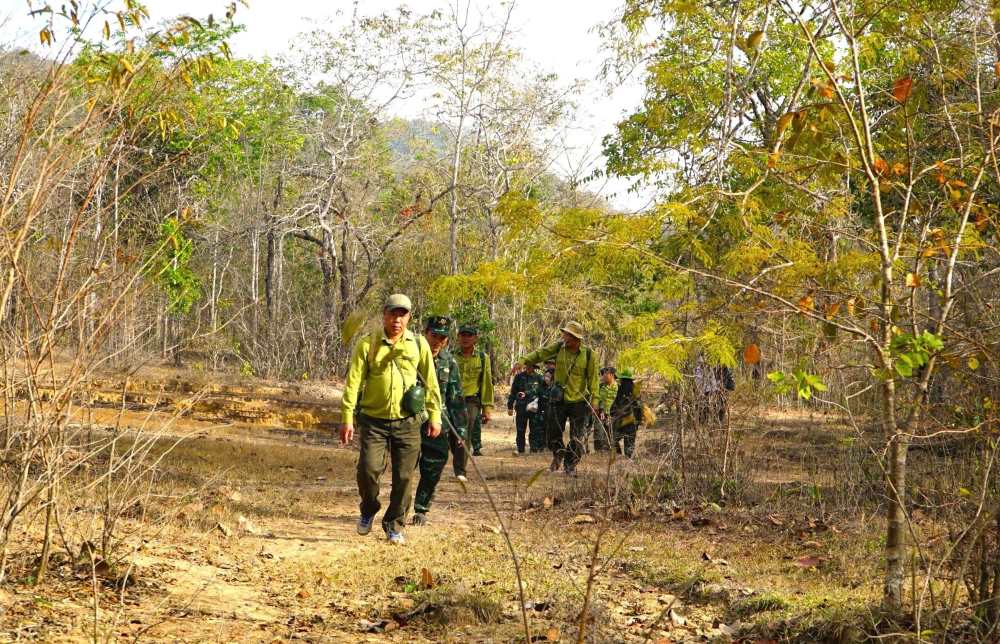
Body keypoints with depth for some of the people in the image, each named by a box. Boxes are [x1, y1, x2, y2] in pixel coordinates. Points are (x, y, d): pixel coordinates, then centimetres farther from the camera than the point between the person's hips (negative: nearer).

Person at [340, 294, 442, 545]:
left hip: (408, 422, 1)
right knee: (368, 468, -12)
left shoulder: (418, 344, 4)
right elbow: (353, 382, -4)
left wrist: (435, 415, 6)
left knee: (404, 476, 2)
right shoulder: (367, 345, -1)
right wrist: (347, 418, -10)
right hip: (374, 420, -1)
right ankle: (368, 510, 18)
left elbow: (431, 382, 9)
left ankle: (394, 524, 20)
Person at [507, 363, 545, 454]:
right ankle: (520, 449, 12)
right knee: (520, 430, 4)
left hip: (534, 408, 0)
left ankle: (534, 449, 5)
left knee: (534, 430, -1)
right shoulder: (519, 377, 3)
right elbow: (513, 392, 6)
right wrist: (510, 406, 4)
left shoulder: (538, 378, 6)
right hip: (521, 408, 0)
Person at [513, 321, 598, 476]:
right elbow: (540, 354, -11)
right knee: (554, 432, 7)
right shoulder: (559, 347, -2)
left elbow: (593, 378, -5)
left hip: (579, 401, -2)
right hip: (559, 399, 2)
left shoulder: (588, 354, -7)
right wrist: (523, 361, -28)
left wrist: (594, 399, -9)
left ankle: (570, 465, 18)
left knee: (577, 437, 2)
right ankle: (558, 455, 36)